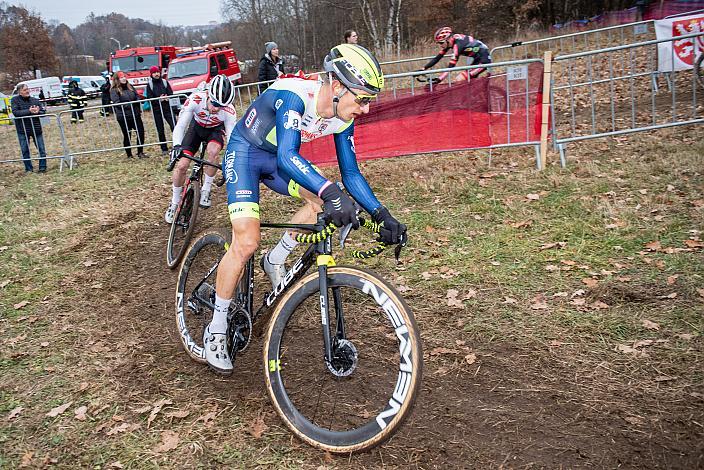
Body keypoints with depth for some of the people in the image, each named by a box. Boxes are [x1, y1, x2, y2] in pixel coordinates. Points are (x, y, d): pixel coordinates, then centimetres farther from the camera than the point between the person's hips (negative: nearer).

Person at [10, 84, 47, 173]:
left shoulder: (35, 100, 6)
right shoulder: (15, 100, -2)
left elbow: (44, 111, 4)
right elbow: (15, 112, -14)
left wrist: (37, 111, -18)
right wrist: (29, 111, -22)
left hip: (36, 128, 2)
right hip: (22, 129, -2)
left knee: (41, 149, 2)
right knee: (25, 150, 4)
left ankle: (43, 167, 13)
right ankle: (28, 168, 16)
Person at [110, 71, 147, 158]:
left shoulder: (130, 87, 11)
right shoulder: (114, 90, -5)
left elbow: (137, 97, 11)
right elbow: (117, 103, -13)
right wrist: (130, 104, -15)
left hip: (135, 114, 5)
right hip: (123, 117, -5)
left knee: (141, 132, 2)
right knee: (127, 136, 4)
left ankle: (140, 152, 15)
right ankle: (129, 155, 14)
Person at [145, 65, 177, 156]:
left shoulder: (164, 82, 6)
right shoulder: (149, 85, 2)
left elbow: (171, 94, 5)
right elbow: (149, 98, -3)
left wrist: (166, 98, -16)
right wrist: (159, 100, -17)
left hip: (167, 108, 0)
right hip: (156, 110, 0)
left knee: (174, 126, -12)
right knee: (160, 130, 6)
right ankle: (164, 149, 14)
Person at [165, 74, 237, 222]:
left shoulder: (229, 111, -34)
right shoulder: (195, 99, -35)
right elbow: (181, 125, -34)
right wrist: (177, 146, -51)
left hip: (215, 130, 0)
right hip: (196, 127, 1)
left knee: (213, 151, -34)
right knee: (181, 166, -10)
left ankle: (206, 191, -12)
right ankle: (174, 204, 13)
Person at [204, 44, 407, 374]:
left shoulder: (343, 118, -13)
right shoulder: (295, 95, -34)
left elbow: (350, 173, -8)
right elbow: (287, 157, -48)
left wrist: (380, 214, -20)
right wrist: (331, 191, -62)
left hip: (277, 159, 7)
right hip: (244, 152, -7)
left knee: (323, 201, -14)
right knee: (246, 242, -19)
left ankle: (275, 261, 9)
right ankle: (216, 331, -3)